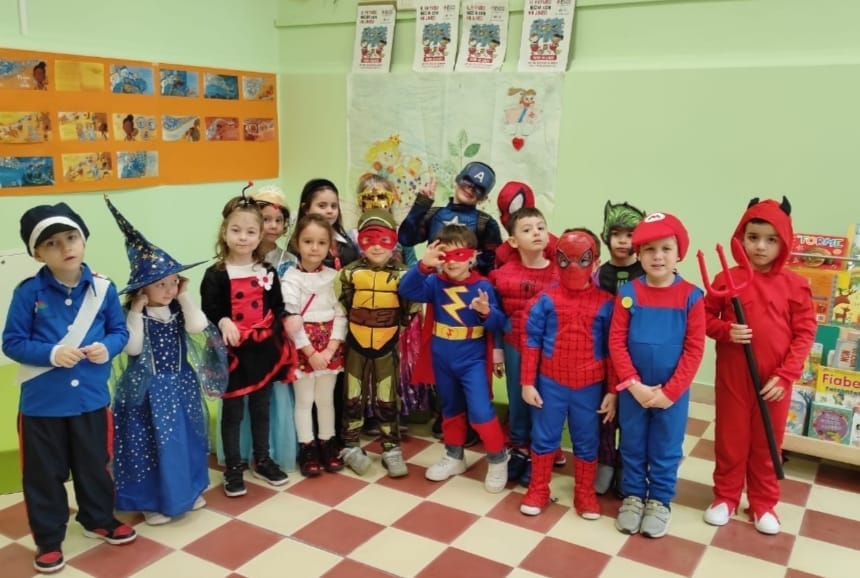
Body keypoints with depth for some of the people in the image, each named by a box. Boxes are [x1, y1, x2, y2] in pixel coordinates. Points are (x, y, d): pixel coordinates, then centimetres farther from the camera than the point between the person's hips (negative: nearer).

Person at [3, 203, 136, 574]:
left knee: (94, 466, 19)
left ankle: (99, 520, 42)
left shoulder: (103, 288, -5)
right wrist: (52, 353, -22)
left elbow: (120, 332, 4)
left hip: (92, 398, 2)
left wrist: (107, 347, -17)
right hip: (42, 402, -2)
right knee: (45, 474, 12)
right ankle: (49, 539, 30)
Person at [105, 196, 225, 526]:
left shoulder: (178, 309, -2)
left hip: (180, 385, 5)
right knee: (149, 443, 5)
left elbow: (198, 327, -17)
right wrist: (136, 312, -25)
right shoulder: (135, 316, -14)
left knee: (185, 438, 17)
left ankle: (187, 489, 34)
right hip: (149, 390, -5)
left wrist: (185, 297, -15)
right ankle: (152, 500, 20)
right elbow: (132, 348, -25)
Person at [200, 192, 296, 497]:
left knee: (261, 409, 17)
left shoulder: (267, 272, 4)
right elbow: (208, 311, -11)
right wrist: (223, 322, -29)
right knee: (232, 412, 9)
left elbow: (277, 306, 7)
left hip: (265, 351, 4)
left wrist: (287, 319, -12)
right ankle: (233, 468, 22)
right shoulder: (216, 274, -8)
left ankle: (262, 460, 33)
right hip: (233, 353, -3)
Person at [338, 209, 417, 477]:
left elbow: (409, 312, 1)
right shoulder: (350, 272, -6)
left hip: (387, 347, 0)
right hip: (356, 345, 0)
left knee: (387, 401, 10)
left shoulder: (402, 274, -6)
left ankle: (392, 449, 21)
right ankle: (351, 447, 26)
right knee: (353, 398, 12)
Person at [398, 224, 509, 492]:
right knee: (450, 410, 19)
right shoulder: (435, 283, -5)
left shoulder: (483, 287, -11)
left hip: (472, 361, -4)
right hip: (442, 360, 4)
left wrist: (487, 312, -34)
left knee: (480, 411, -10)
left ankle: (498, 459, 12)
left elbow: (498, 324, -12)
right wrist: (423, 265, -35)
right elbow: (407, 290, -21)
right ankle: (454, 456, 37)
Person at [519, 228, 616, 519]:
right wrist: (528, 382, -4)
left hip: (590, 386, 0)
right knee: (544, 437, 13)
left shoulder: (605, 302, -5)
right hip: (551, 383, 0)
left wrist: (612, 390, -2)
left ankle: (585, 493, 32)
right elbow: (532, 342, -4)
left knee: (587, 442, 14)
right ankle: (538, 489, 30)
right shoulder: (546, 299, -7)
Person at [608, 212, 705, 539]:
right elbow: (616, 342, -5)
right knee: (632, 446, 15)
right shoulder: (628, 293, -6)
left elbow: (694, 349, -8)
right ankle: (633, 496, 33)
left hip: (673, 391, -1)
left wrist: (670, 391, -13)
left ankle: (660, 501, 30)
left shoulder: (691, 296, -8)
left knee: (666, 449, 13)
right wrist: (633, 384, -13)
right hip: (633, 389, 1)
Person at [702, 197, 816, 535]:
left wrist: (785, 375, -10)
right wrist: (726, 331, -18)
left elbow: (805, 333, -3)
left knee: (767, 444, 14)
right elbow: (705, 316, 3)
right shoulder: (727, 279, -5)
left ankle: (763, 504, 31)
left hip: (776, 380, 1)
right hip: (732, 376, 0)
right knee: (730, 440, 12)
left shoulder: (795, 285, -4)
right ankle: (725, 497, 30)